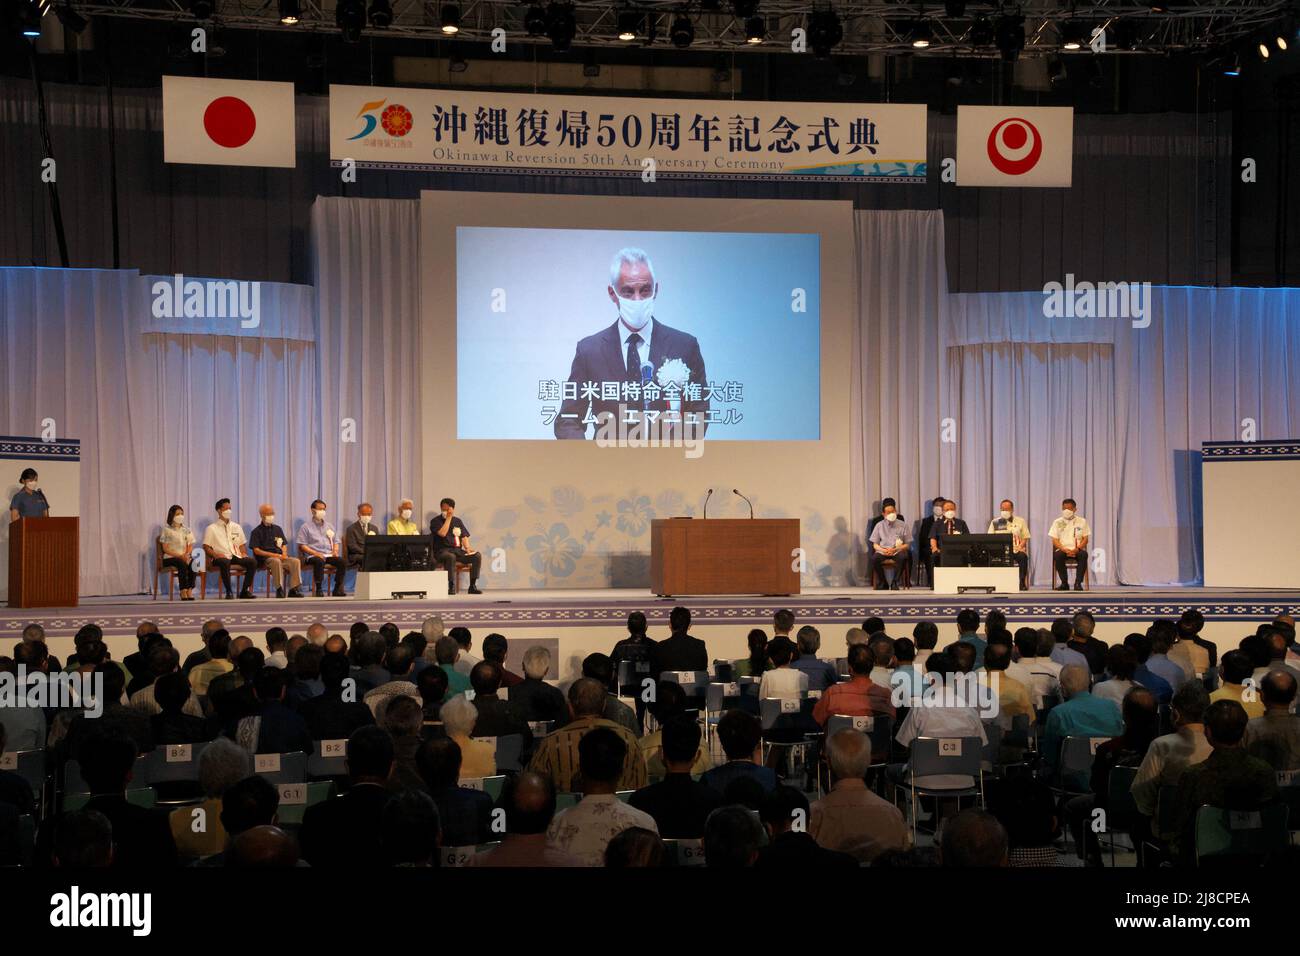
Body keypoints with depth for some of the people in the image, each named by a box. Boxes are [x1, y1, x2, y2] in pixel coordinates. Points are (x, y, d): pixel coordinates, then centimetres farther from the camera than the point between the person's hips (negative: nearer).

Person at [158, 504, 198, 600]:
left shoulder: (186, 530, 17)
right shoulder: (166, 530, 3)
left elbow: (190, 546, 11)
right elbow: (165, 549, -4)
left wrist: (186, 555, -12)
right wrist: (179, 556, -16)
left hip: (184, 557, 4)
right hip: (169, 558, -4)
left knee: (193, 563, -32)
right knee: (182, 564, -37)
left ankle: (190, 590, -32)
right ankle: (183, 592, -35)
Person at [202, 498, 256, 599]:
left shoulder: (236, 527, 23)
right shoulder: (212, 528, 9)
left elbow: (242, 544, 24)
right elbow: (206, 547, 4)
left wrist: (244, 553, 2)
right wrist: (216, 554, -15)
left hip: (236, 556, 4)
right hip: (221, 557, -4)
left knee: (252, 561, -25)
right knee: (224, 562, -41)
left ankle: (244, 590, -18)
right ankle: (229, 592, -30)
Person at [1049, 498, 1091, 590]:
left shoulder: (1082, 521, 11)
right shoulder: (1057, 522, 10)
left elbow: (1085, 539, 6)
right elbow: (1055, 540, 3)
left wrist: (1077, 549, -14)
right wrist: (1064, 549, -16)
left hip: (1077, 550, 0)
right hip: (1063, 549, 0)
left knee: (1083, 554, -35)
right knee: (1058, 555, -35)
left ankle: (1078, 583, -28)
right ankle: (1064, 583, -23)